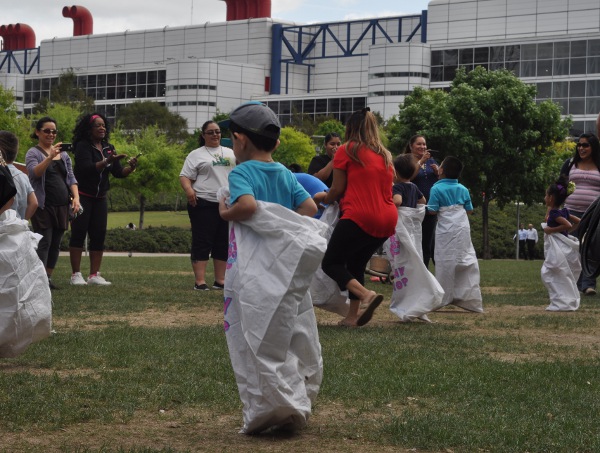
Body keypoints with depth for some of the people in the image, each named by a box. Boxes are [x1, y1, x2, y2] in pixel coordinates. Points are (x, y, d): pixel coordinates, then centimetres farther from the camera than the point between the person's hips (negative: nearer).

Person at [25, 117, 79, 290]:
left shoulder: (64, 154, 15)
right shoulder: (33, 153, -1)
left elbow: (71, 178, 13)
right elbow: (35, 173, -20)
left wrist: (76, 197, -3)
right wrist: (50, 157, -33)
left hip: (62, 205, 5)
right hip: (43, 205, -5)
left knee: (55, 244, 7)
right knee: (44, 242, -12)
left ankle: (48, 277, 13)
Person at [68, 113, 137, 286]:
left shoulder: (108, 148, 11)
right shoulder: (83, 146, -8)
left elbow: (118, 173, 6)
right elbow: (87, 168, -23)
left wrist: (130, 167, -15)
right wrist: (107, 161, -34)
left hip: (100, 198, 6)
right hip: (82, 196, -6)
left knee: (99, 235, 2)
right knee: (78, 234, -5)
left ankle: (94, 275, 5)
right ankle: (76, 275, -3)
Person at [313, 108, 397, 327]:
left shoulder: (347, 150, 0)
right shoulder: (385, 155, 17)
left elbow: (337, 190, 0)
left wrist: (324, 198, 22)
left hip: (358, 217, -7)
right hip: (387, 220, 7)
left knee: (331, 263, 4)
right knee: (356, 264, 21)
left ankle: (366, 294, -19)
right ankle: (352, 316, 14)